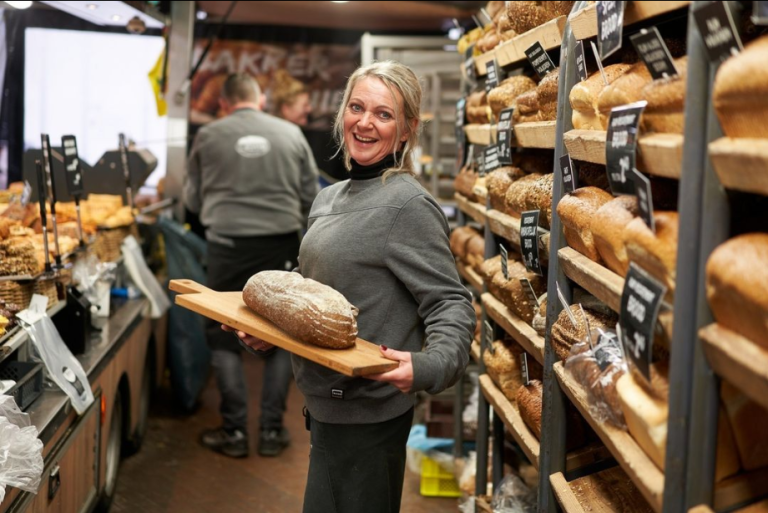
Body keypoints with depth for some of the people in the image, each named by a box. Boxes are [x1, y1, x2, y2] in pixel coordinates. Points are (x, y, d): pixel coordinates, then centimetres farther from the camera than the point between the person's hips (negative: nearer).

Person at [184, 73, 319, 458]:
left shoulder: (208, 136, 0)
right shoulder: (290, 134, 3)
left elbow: (192, 200, 9)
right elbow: (311, 197, 9)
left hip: (228, 245, -1)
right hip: (282, 245, 1)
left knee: (224, 337, 12)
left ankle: (234, 432, 13)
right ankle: (272, 430, 17)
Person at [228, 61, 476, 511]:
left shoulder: (408, 205, -16)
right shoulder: (329, 199, 9)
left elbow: (452, 305, -18)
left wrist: (427, 365, -35)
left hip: (367, 418, -9)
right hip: (327, 404, 9)